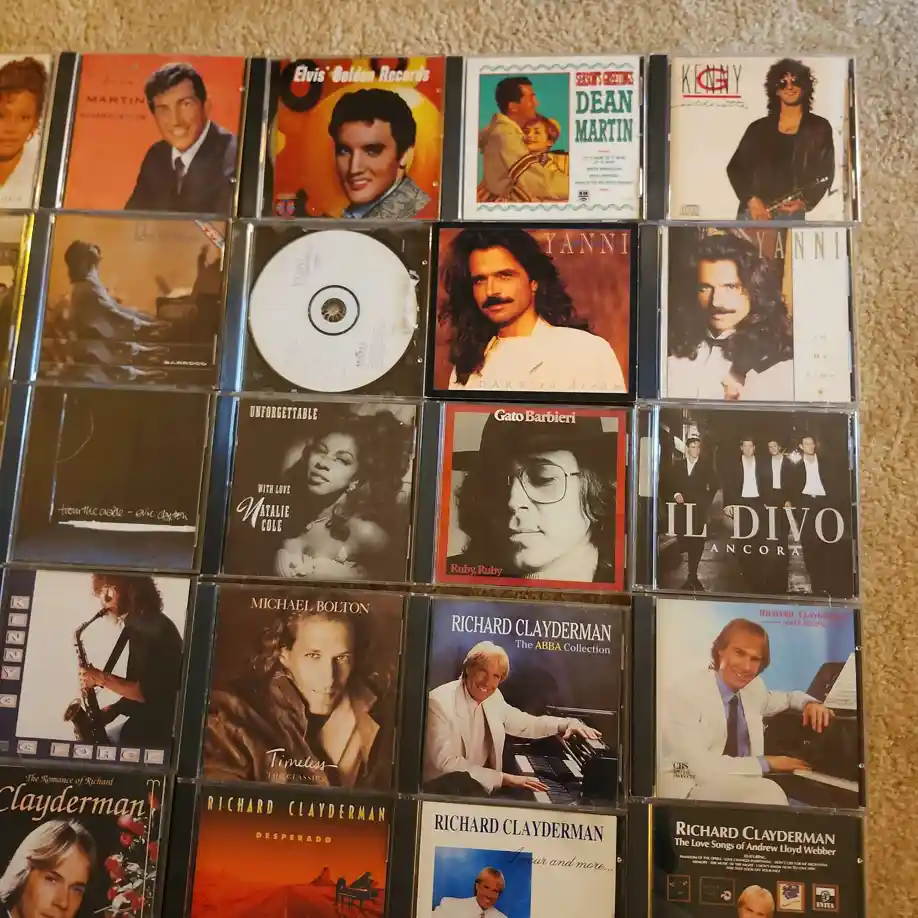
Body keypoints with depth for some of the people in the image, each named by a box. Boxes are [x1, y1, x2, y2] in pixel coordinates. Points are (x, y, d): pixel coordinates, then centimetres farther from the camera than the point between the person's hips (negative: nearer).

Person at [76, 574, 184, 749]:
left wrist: (102, 678, -18)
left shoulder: (156, 629, -20)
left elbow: (147, 693, -24)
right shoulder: (138, 625, 11)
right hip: (139, 726, 9)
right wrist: (115, 708, 6)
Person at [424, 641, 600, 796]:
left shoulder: (493, 698, 2)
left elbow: (527, 724, 16)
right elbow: (446, 762, -25)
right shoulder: (440, 701, -19)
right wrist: (504, 778, -28)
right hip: (443, 786, -7)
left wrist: (568, 723, -1)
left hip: (480, 783, 7)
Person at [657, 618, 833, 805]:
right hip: (690, 789, -6)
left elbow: (787, 697, 24)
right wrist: (766, 762, -20)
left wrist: (809, 703, 1)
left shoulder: (753, 688, 2)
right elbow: (702, 767, -26)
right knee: (769, 792, -28)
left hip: (739, 787, 6)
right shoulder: (683, 693, -18)